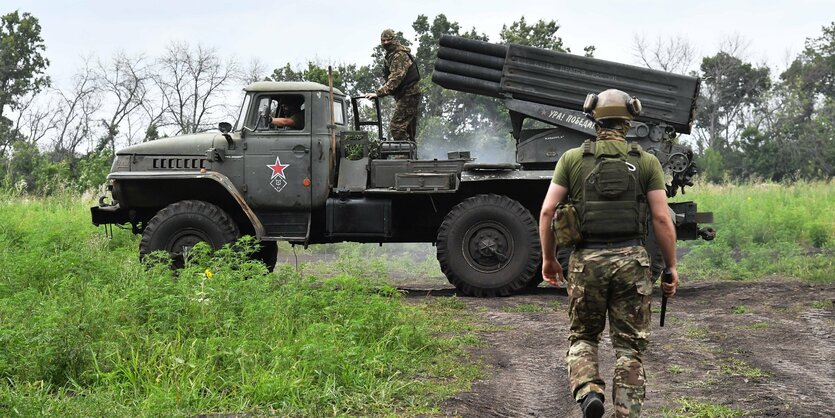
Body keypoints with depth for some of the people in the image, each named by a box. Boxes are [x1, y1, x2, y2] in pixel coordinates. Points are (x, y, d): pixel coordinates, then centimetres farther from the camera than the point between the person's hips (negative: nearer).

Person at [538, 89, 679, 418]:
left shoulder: (572, 159, 4)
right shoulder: (647, 162, 3)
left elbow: (547, 211, 0)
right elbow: (662, 219, -3)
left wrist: (548, 258, 11)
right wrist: (671, 267, 5)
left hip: (586, 260, 0)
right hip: (631, 259, 0)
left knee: (582, 337, 17)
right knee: (629, 345, 9)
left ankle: (588, 391, -8)